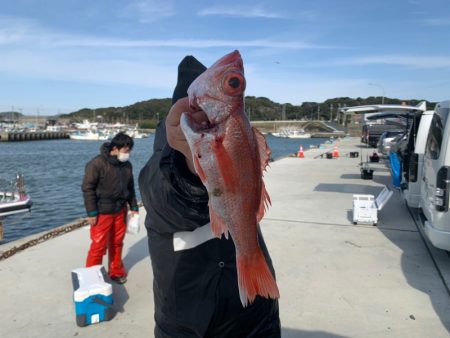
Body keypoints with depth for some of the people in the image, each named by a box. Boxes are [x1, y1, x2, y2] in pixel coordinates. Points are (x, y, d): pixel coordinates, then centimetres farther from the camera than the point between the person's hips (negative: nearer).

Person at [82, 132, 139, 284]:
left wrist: (134, 207, 12)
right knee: (99, 246, 0)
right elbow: (87, 188, -14)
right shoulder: (97, 163, -16)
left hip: (120, 211, 6)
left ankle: (116, 272, 31)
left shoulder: (127, 165, 4)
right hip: (102, 212, -6)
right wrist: (91, 213, -15)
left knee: (117, 243, 15)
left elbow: (130, 187, 14)